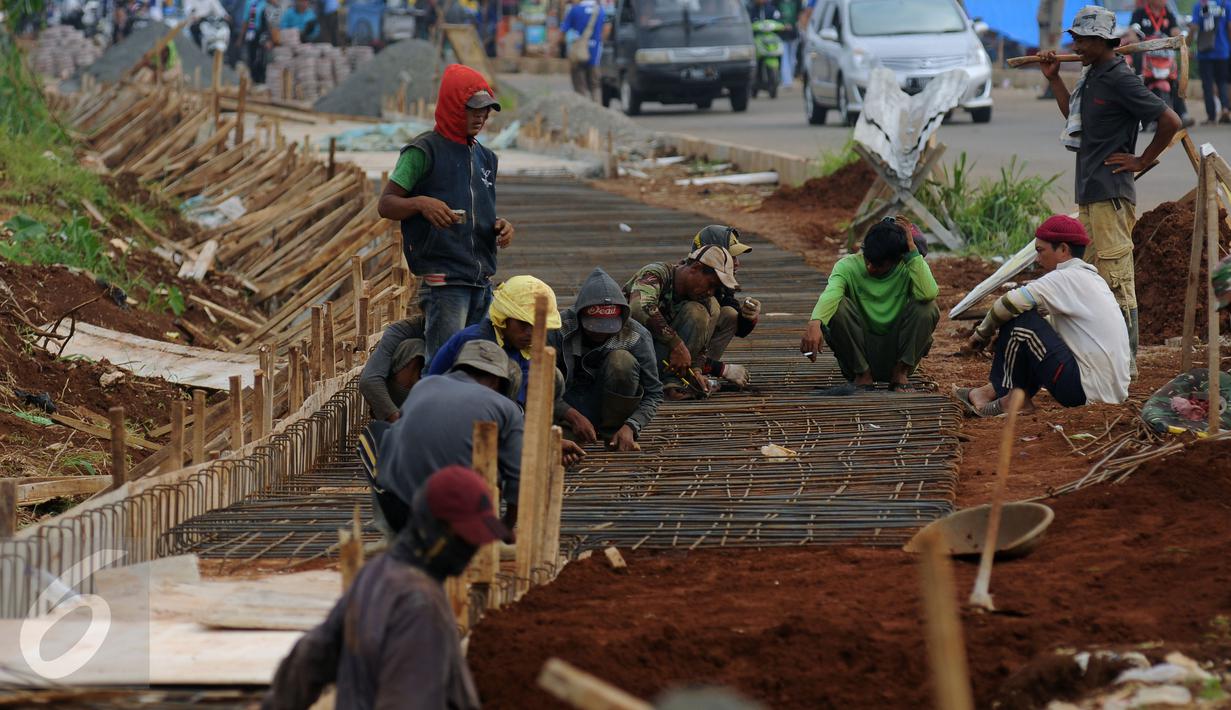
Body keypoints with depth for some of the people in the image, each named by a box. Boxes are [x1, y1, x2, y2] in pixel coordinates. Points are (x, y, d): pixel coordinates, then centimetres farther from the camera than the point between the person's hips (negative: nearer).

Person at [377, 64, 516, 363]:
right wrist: (420, 203, -27)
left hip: (482, 280, 8)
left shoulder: (484, 158, 18)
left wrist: (500, 228, 5)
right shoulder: (424, 151, -4)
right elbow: (386, 204, -7)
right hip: (443, 279, -8)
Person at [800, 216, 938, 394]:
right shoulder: (848, 266, -11)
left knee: (927, 308, -23)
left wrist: (912, 250, -26)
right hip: (858, 356, 0)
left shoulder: (909, 268, -8)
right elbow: (830, 293, -32)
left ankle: (900, 374, -7)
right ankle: (863, 377, -12)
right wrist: (815, 323, -53)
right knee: (837, 307, -26)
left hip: (895, 354, 0)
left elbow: (928, 294, -31)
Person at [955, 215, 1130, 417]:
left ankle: (1015, 399, 5)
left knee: (1021, 319, -8)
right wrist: (1004, 334, 16)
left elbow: (1009, 303, -11)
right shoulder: (1092, 279, 19)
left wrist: (983, 332, 6)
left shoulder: (1066, 278, -10)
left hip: (1088, 393, -10)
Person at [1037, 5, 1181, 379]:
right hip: (1089, 193, 10)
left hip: (1111, 193, -10)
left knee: (1116, 279, -9)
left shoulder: (1120, 79, -14)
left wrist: (1142, 161, -10)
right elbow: (1074, 116, 33)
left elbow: (1170, 122, -18)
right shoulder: (1092, 77, 15)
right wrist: (1053, 78, 25)